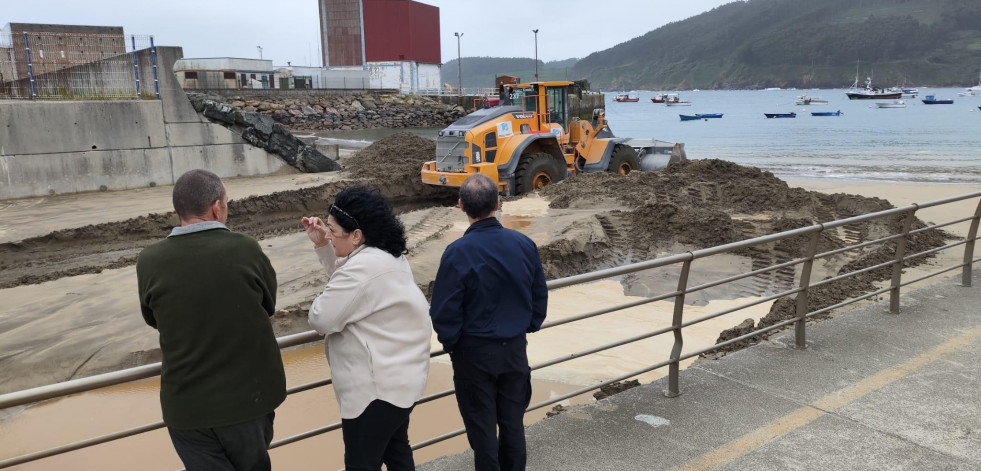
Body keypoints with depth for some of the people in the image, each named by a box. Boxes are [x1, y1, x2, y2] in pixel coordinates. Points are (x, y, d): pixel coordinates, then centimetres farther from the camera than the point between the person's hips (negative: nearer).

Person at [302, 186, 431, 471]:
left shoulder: (365, 267, -26)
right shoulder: (387, 255, 7)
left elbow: (321, 319, -22)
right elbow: (346, 281, 20)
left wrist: (322, 290, -1)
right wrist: (322, 246, 6)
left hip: (378, 387, -10)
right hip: (400, 378, 11)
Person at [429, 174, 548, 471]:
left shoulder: (458, 253, -21)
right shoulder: (525, 245, -8)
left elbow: (444, 312, -16)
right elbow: (540, 297, 3)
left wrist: (451, 343, 2)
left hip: (474, 352, -4)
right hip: (515, 349, 4)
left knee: (481, 425, 13)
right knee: (513, 421, 19)